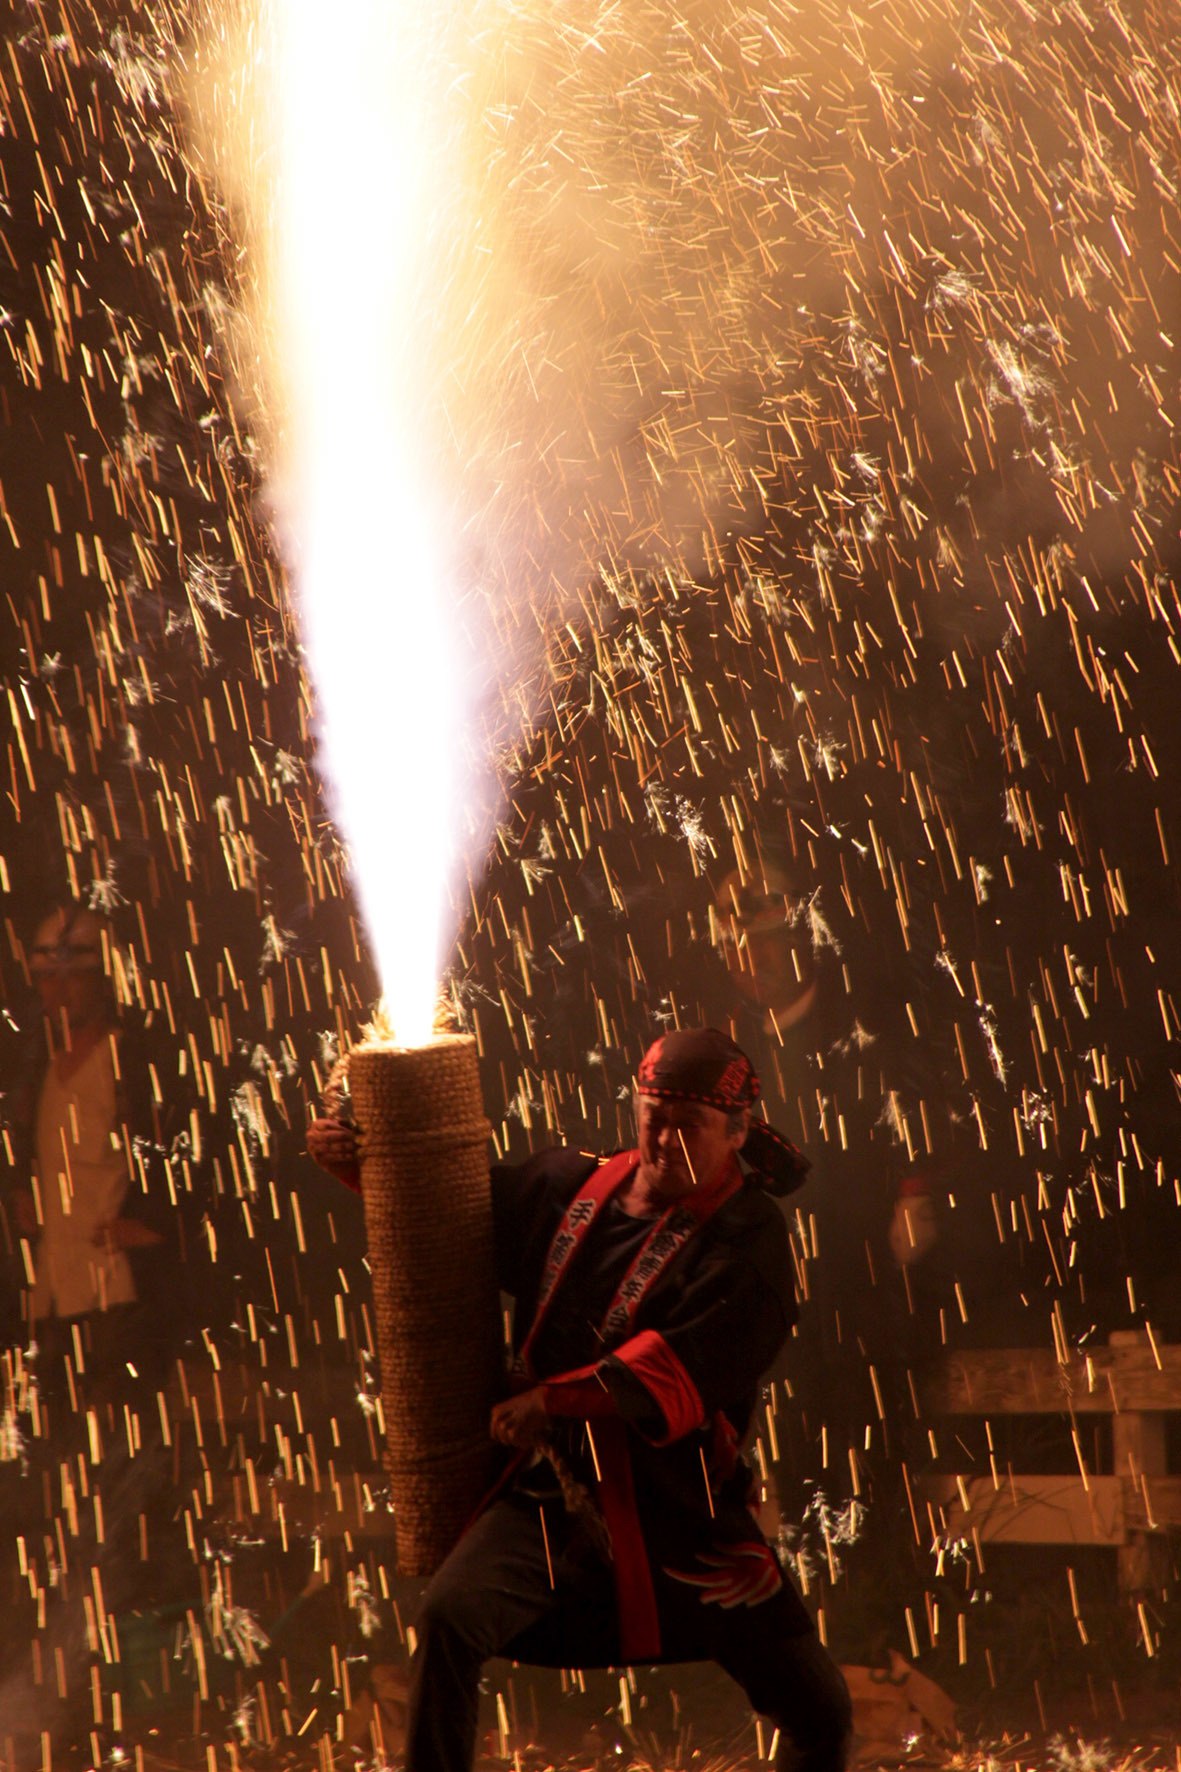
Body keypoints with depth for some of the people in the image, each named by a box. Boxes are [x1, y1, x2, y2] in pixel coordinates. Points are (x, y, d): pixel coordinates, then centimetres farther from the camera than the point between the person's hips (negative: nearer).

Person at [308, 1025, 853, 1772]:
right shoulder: (573, 1186, 4)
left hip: (685, 1516, -2)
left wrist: (554, 1400, -25)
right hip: (556, 1495, 2)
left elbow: (683, 1367, -22)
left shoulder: (747, 1236, -9)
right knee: (451, 1616, -24)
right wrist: (354, 1157, 3)